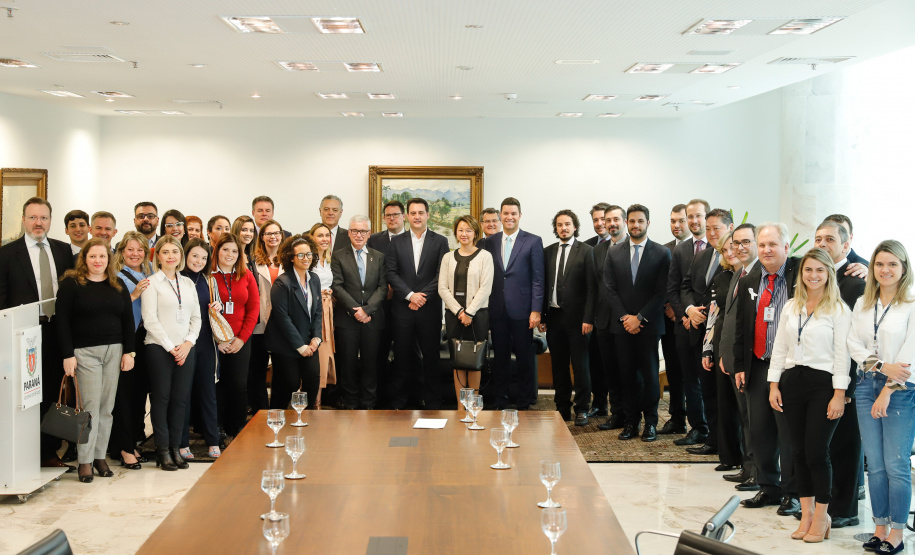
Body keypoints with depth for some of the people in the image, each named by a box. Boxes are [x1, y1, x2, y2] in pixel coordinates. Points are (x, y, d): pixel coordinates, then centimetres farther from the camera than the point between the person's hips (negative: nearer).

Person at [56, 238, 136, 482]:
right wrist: (68, 355, -10)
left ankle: (100, 456, 13)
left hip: (114, 351, 4)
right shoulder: (71, 283, -1)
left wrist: (128, 351, 4)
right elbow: (62, 321, -5)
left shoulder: (117, 286, 12)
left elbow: (128, 320, 12)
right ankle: (85, 461, -1)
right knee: (90, 406, -8)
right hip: (85, 352, -4)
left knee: (106, 407, 5)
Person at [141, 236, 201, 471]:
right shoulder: (152, 283, -1)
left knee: (180, 399, 4)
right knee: (161, 398, -1)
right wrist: (170, 347, -10)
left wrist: (188, 343, -3)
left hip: (185, 349, 4)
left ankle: (175, 447, 13)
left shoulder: (188, 283, 14)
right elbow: (150, 320, -7)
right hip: (159, 348, -4)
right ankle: (162, 449, 6)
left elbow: (196, 317, 13)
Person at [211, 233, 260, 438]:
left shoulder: (247, 276, 7)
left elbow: (254, 308, 5)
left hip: (241, 342, 2)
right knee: (217, 384, 2)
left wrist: (242, 338, -4)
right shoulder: (208, 276, -2)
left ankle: (238, 429, 15)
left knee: (240, 385, 2)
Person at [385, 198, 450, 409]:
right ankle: (399, 399, 14)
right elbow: (390, 273, 1)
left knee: (430, 354, 4)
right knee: (402, 355, 5)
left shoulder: (440, 241, 4)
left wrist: (423, 296, -11)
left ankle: (431, 400, 13)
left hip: (429, 308, -1)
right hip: (402, 307, 1)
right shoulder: (397, 242, 8)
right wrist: (410, 295, -10)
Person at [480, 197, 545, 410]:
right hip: (497, 310, 3)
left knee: (524, 357, 3)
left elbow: (538, 279, -4)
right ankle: (499, 401, 18)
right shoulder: (490, 242, 9)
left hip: (521, 310, -3)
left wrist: (536, 310, -10)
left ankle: (524, 402, 13)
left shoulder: (533, 241, -1)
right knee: (500, 357, 9)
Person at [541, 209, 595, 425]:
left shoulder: (586, 251, -2)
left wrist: (588, 318, -13)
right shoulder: (548, 252, 11)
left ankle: (582, 409, 8)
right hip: (554, 316, 4)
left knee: (580, 364, -1)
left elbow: (591, 287, -6)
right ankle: (563, 408, 18)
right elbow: (543, 286, 11)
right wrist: (541, 316, 5)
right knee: (558, 365, 9)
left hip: (576, 317, -4)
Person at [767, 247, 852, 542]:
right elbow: (779, 348, 12)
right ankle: (806, 514, 19)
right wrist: (774, 385, 6)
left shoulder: (839, 309, -5)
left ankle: (821, 517, 13)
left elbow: (842, 354, -8)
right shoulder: (790, 307, 10)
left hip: (823, 385, -5)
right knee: (798, 451, 8)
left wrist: (839, 394, -12)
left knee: (816, 452, -3)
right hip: (792, 382, 5)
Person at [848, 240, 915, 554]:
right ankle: (880, 529, 18)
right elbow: (854, 344, 5)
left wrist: (888, 391, -13)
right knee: (874, 465, 9)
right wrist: (881, 366, -10)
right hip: (866, 386, 5)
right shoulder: (862, 304, 11)